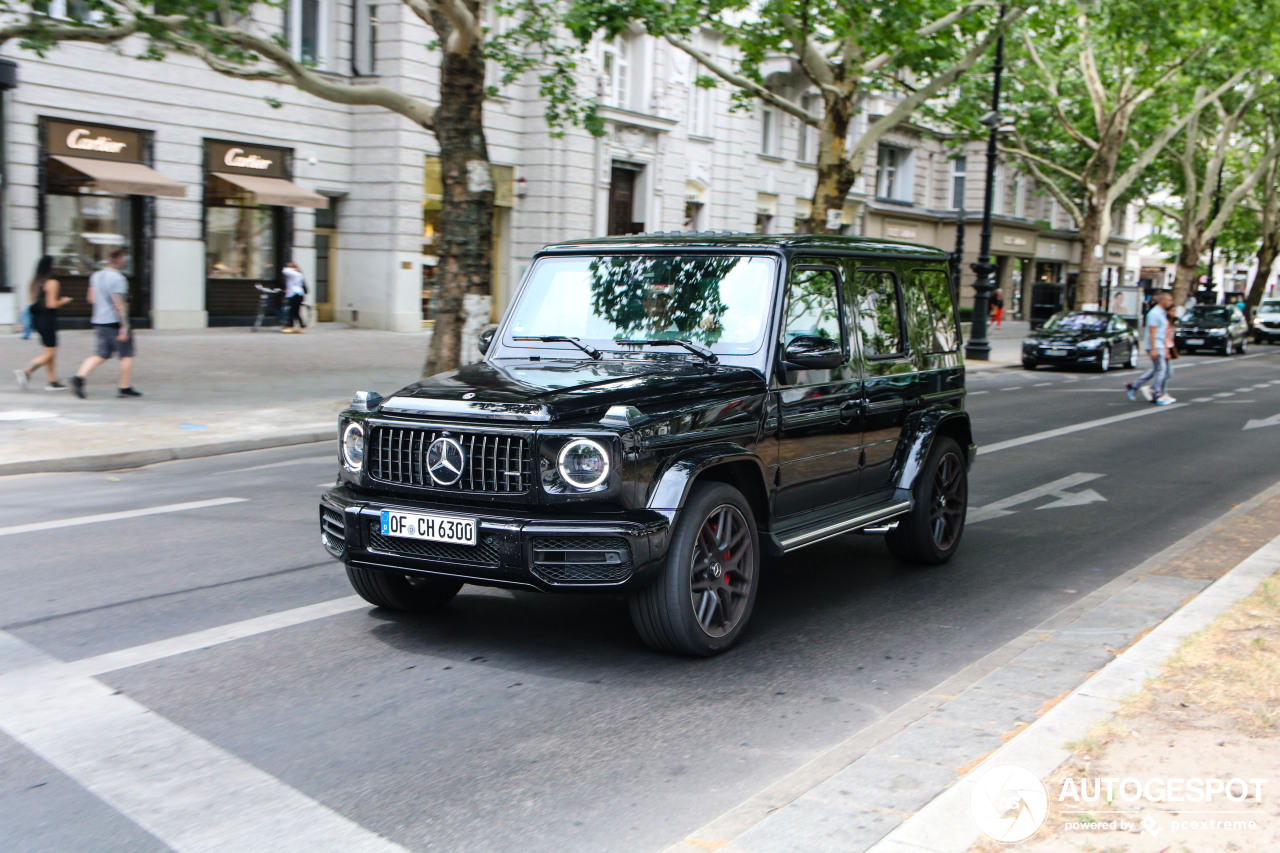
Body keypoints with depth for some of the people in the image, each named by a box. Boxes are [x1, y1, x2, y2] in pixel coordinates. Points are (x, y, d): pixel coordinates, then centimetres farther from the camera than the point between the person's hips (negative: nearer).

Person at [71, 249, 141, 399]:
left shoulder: (96, 276, 11)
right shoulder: (118, 278, -15)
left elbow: (92, 298, 16)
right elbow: (119, 304, -20)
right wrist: (124, 327, -20)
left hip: (99, 321, 8)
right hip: (115, 322, -8)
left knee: (101, 355, 9)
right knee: (127, 355, 6)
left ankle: (79, 377, -9)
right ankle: (125, 388, 10)